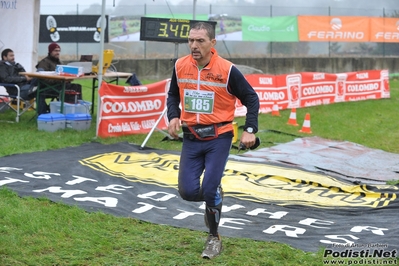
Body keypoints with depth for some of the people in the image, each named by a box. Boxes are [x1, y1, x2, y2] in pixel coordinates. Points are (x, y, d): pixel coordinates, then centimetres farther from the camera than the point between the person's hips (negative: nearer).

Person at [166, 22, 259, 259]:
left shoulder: (227, 70, -13)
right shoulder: (180, 66, -3)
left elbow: (251, 98, -3)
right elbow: (173, 94, 15)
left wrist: (250, 130, -12)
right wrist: (173, 117, -3)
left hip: (219, 137, -3)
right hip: (191, 138, 4)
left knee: (209, 189, -11)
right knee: (188, 191, -5)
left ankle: (214, 238, 13)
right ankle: (215, 197, 31)